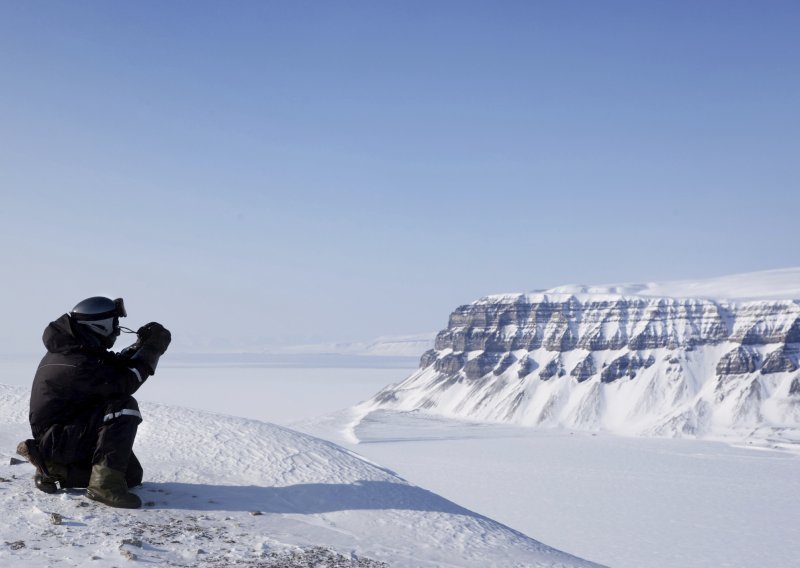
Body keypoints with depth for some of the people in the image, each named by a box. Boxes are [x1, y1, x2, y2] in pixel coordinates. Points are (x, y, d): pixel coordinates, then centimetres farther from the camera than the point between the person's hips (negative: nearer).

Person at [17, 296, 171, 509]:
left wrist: (140, 346, -5)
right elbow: (123, 384, -26)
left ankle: (54, 469, 12)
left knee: (132, 474, 10)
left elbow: (113, 367, 10)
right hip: (57, 440, -10)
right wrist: (151, 349, -19)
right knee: (124, 408, -27)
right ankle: (105, 483, -24)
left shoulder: (70, 348, 5)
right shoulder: (77, 363, -26)